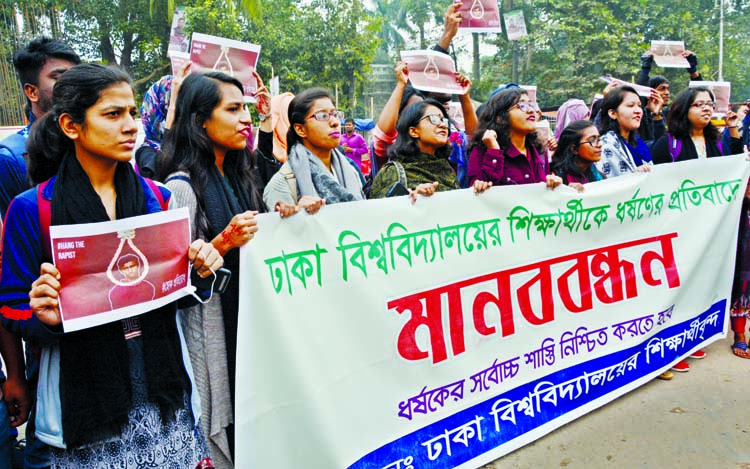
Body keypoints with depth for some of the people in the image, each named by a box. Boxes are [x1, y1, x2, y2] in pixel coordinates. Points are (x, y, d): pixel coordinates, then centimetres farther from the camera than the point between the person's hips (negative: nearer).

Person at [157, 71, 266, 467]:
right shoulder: (181, 186, -14)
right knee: (220, 429, 4)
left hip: (250, 313, 7)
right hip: (210, 321, -7)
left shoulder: (239, 175, 10)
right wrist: (223, 242, -26)